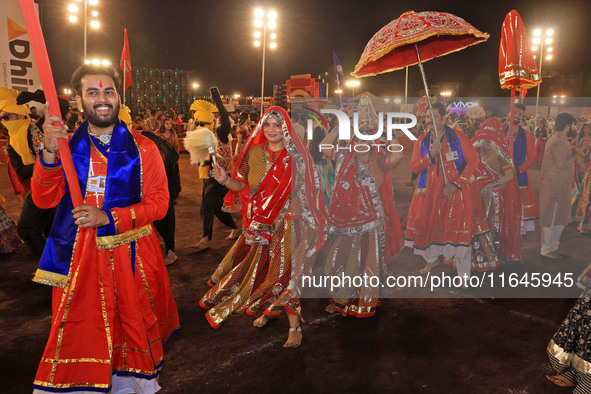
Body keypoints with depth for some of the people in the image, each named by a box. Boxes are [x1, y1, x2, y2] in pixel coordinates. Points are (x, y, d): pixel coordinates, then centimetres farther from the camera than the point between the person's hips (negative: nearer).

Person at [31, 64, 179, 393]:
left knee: (133, 324, 12)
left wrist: (108, 217, -19)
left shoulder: (142, 148, -2)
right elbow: (44, 199, -6)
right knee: (82, 331, 10)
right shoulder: (67, 144, 5)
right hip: (79, 256, 2)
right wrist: (50, 152, -22)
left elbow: (158, 203, -8)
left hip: (130, 254, -1)